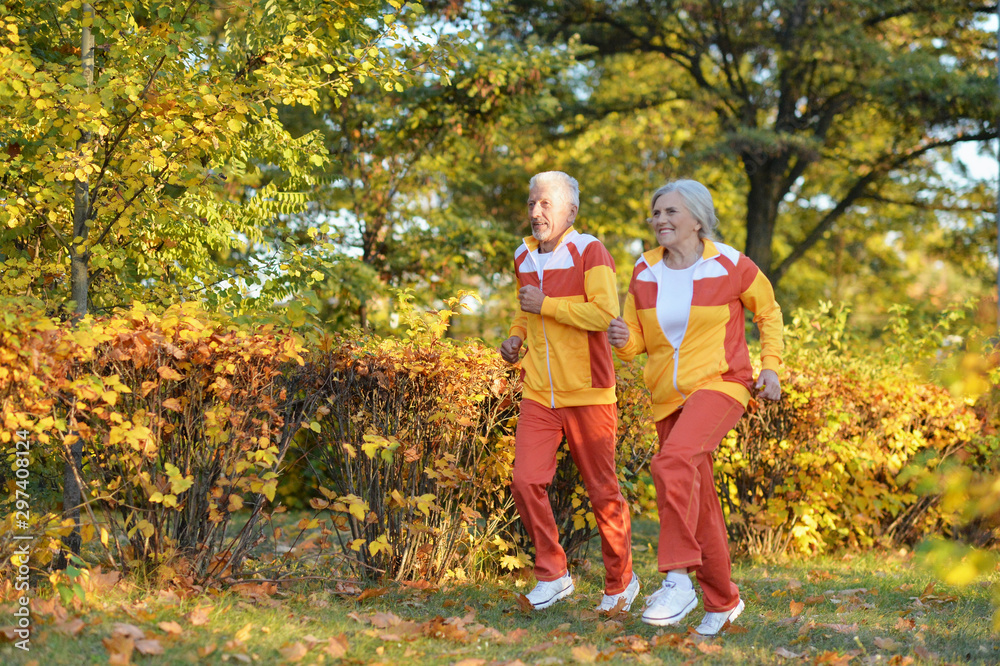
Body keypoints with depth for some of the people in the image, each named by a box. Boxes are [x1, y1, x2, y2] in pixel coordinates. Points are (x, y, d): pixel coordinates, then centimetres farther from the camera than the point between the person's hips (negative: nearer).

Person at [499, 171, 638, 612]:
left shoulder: (589, 252, -9)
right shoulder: (524, 258, 12)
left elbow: (606, 314, -22)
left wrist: (546, 305, -19)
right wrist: (517, 336, 10)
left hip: (587, 394, -5)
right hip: (538, 394, 5)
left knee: (602, 492, 5)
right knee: (526, 480, -11)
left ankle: (620, 581, 23)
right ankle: (553, 574, 4)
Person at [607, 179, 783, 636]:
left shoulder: (730, 265, -7)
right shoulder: (644, 273, 3)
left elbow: (768, 310, 9)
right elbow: (636, 341, 8)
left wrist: (771, 367, 0)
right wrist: (623, 339, -15)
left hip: (720, 384, -5)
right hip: (668, 396, 6)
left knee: (672, 463, -31)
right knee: (698, 504, 11)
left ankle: (677, 579, -27)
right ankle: (722, 601, 27)